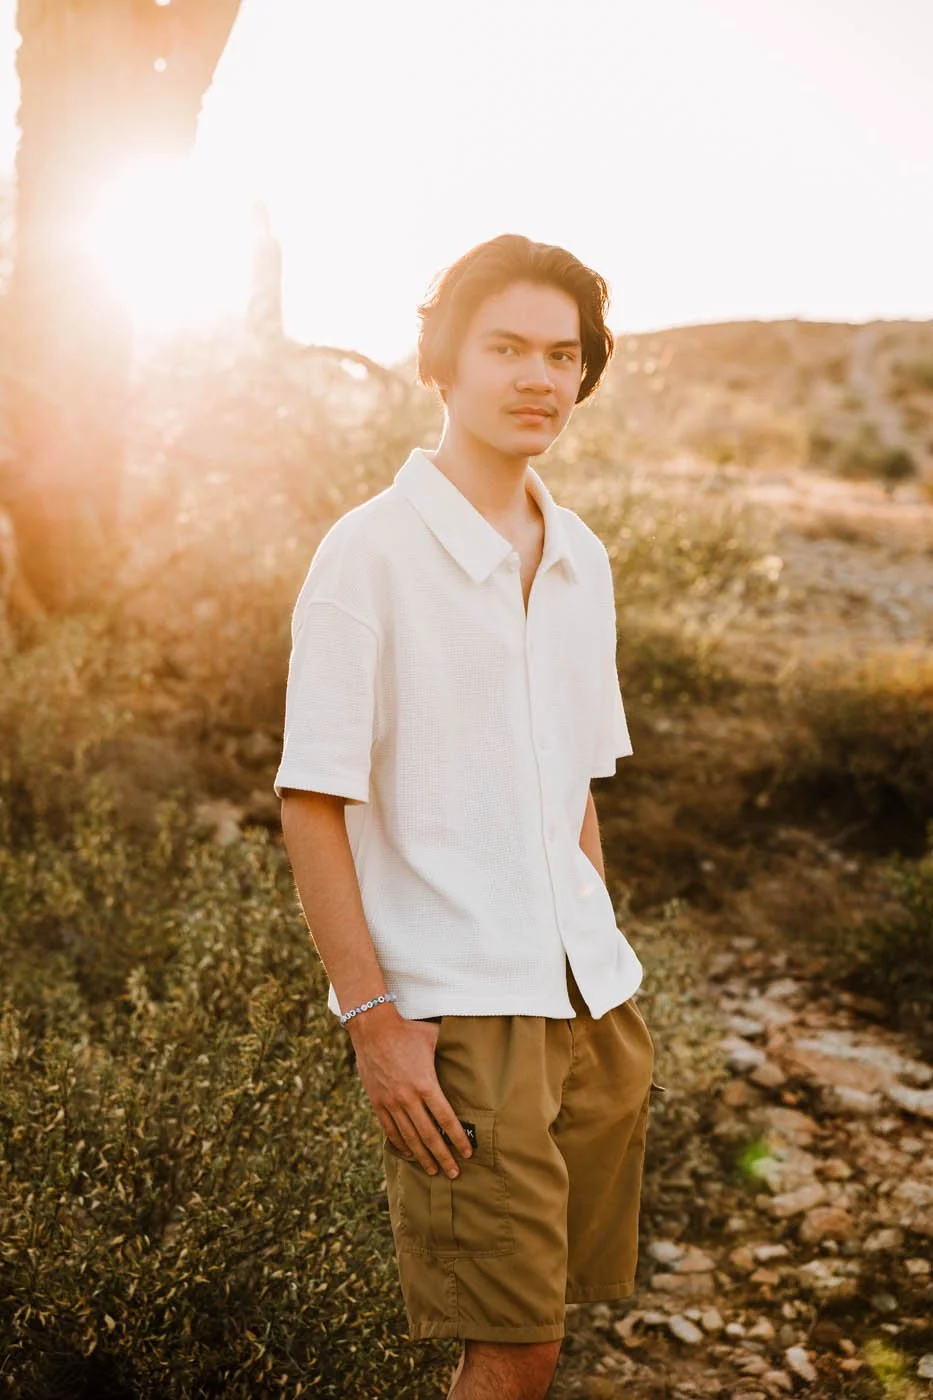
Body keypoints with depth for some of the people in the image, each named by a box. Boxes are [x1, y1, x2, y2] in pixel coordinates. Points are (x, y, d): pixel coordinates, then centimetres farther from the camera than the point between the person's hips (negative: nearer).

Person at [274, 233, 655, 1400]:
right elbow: (311, 803, -10)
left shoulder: (581, 560, 11)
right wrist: (373, 1017, -14)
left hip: (590, 998, 6)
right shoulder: (371, 551, -9)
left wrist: (603, 967, 16)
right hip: (457, 1012, -6)